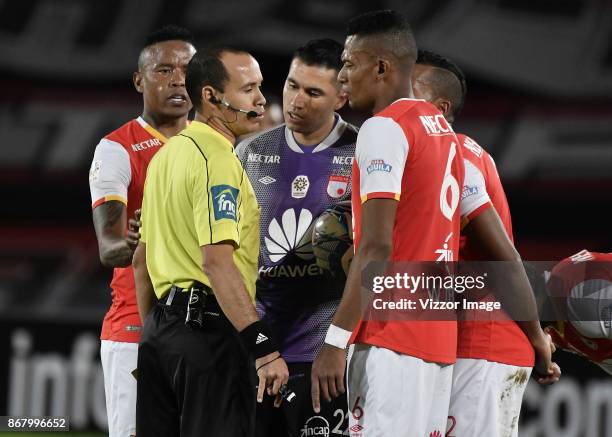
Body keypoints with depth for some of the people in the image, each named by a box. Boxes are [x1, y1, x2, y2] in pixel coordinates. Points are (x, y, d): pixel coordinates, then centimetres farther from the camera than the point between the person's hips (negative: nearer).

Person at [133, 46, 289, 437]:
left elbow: (142, 260, 21)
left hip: (160, 329, 10)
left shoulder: (166, 155, 16)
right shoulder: (218, 159, -14)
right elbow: (217, 259, -25)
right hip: (210, 329, -10)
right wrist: (263, 346, -29)